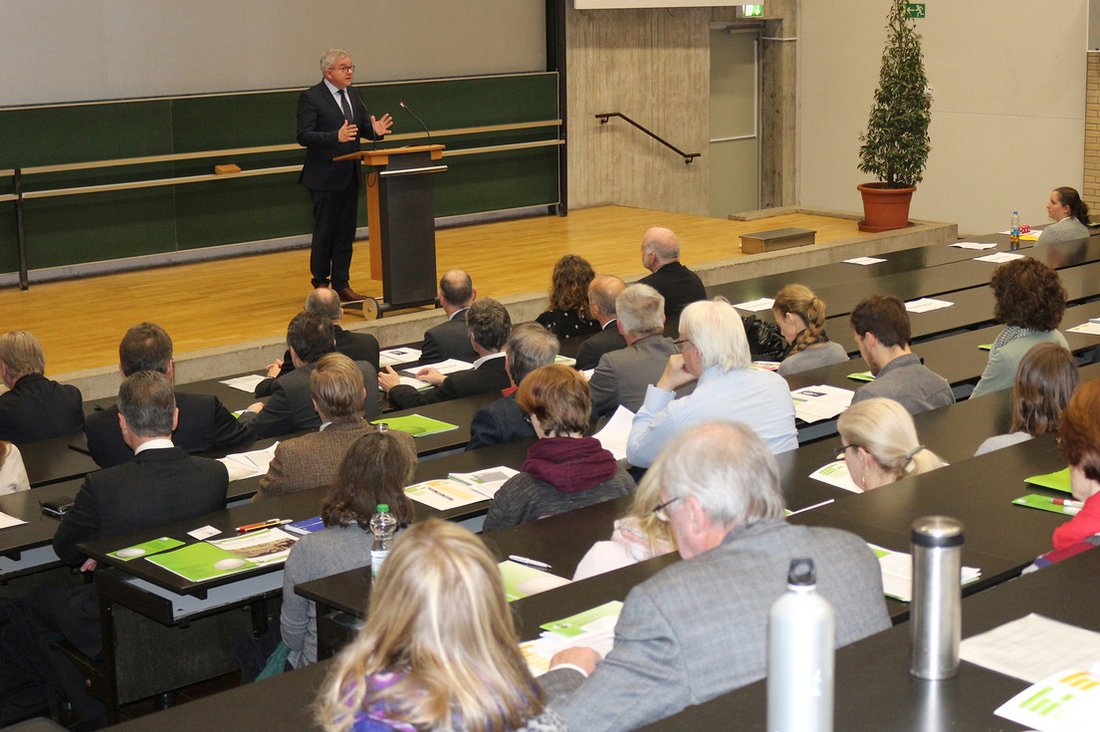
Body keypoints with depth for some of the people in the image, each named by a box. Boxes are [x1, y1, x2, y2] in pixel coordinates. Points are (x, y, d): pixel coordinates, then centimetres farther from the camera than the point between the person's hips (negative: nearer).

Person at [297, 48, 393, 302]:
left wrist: (375, 130, -12)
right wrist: (336, 136, -31)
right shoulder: (310, 98, -11)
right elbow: (303, 136, -18)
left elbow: (364, 126, 12)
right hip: (325, 177, -7)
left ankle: (341, 283, 17)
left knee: (346, 232, 10)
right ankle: (321, 283, 16)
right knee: (324, 232, 3)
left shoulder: (353, 95, 11)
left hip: (350, 176, 7)